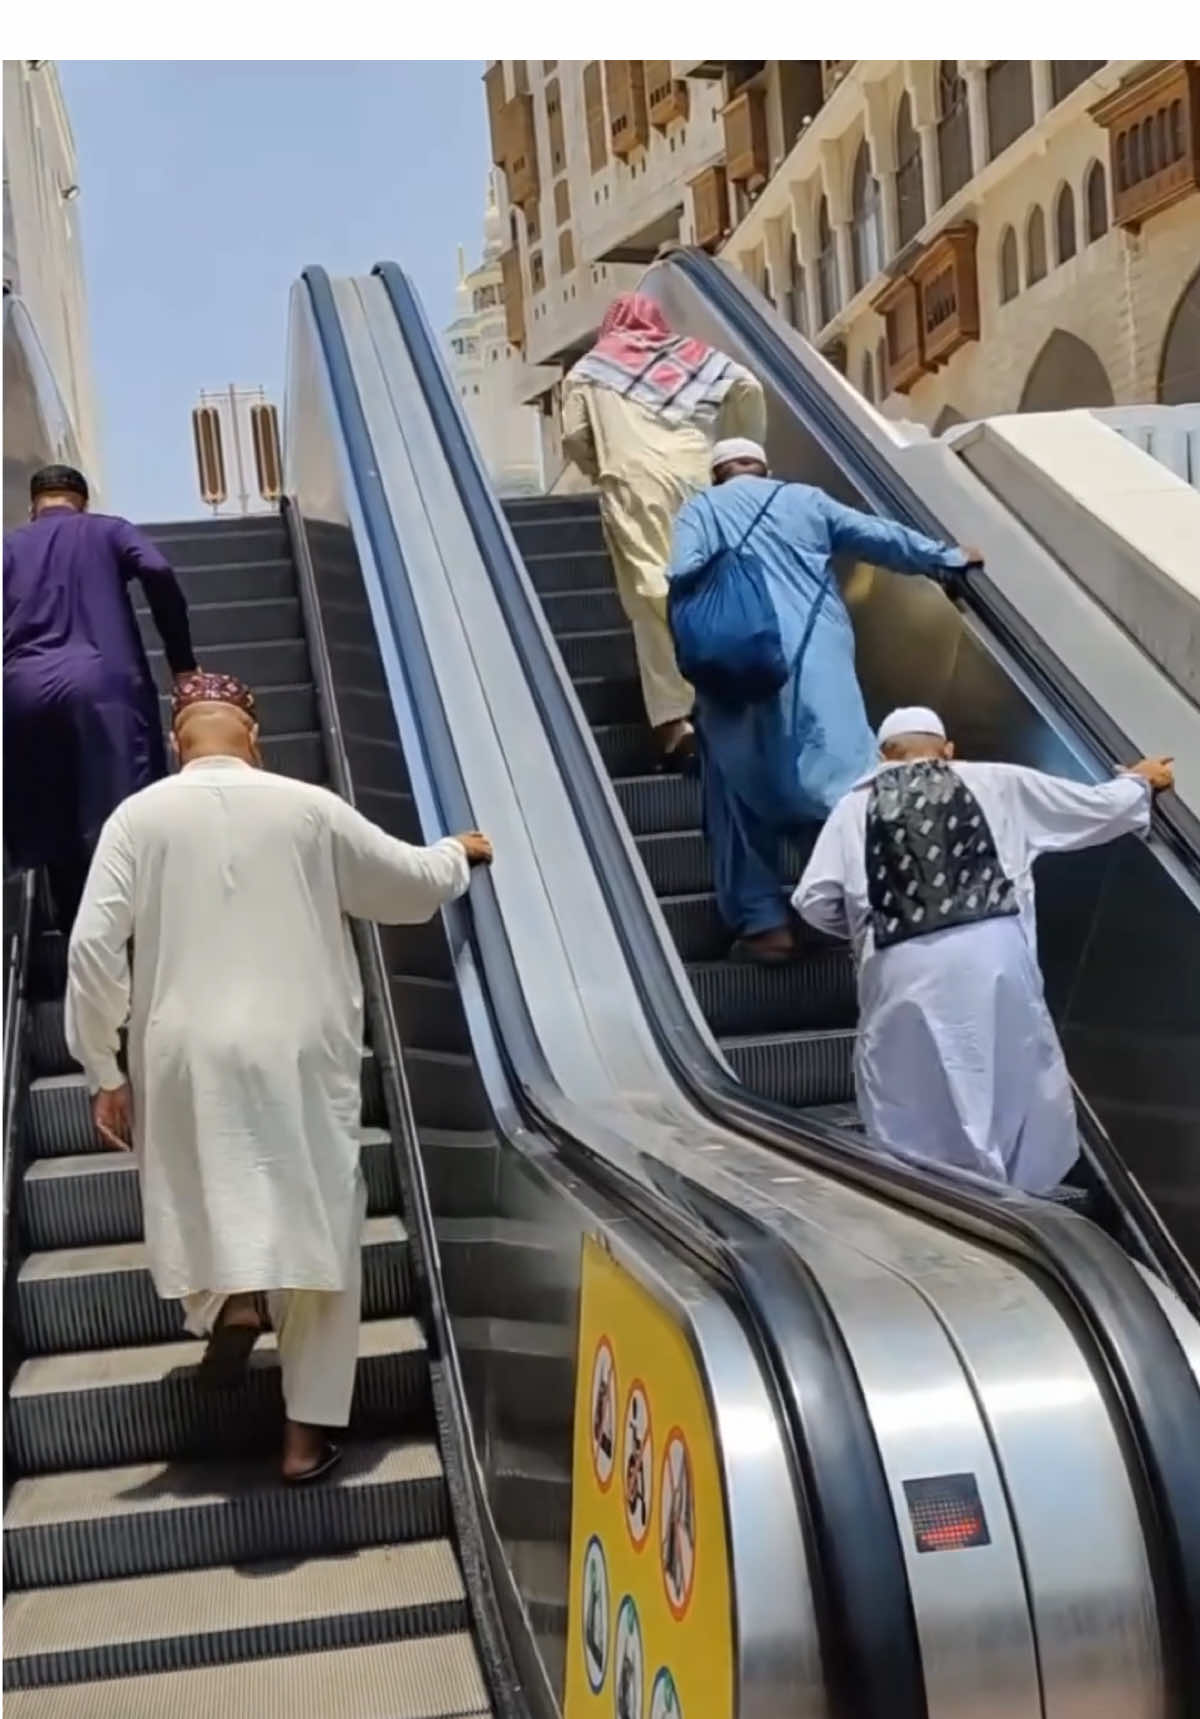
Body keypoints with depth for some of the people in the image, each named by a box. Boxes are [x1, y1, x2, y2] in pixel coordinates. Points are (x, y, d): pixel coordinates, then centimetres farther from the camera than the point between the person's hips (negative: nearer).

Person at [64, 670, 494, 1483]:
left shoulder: (139, 816, 0)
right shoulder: (310, 807, 0)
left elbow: (93, 946, -5)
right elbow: (412, 886, 11)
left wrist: (102, 1070, 4)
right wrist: (459, 853, 33)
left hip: (187, 1053, 1)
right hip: (298, 1051, 0)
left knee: (204, 1203, 21)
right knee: (317, 1225, 9)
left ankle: (233, 1296, -10)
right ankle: (309, 1431, 12)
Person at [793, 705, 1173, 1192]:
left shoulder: (856, 806, 15)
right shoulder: (998, 784, 17)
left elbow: (814, 901, 8)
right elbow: (1098, 806, 24)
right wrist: (1141, 781, 46)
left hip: (904, 974, 0)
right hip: (991, 959, 1)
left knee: (906, 1115, 14)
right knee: (1020, 1090, 18)